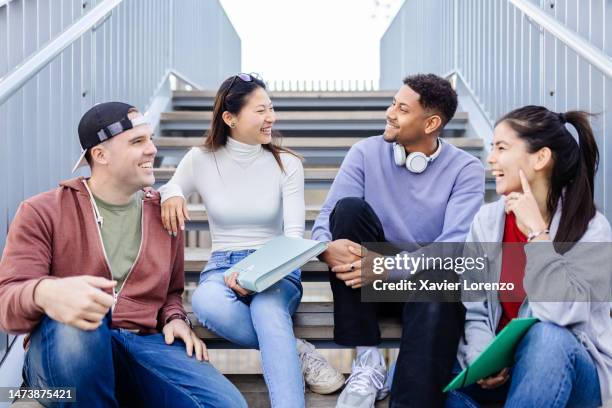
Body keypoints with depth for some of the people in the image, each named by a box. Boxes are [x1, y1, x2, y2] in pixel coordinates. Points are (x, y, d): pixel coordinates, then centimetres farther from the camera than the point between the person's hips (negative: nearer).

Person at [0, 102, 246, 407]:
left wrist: (175, 319, 3)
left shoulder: (163, 215, 14)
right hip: (67, 353, -2)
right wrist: (44, 293, -33)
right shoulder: (43, 212, 2)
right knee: (73, 322, -39)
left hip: (144, 345, 3)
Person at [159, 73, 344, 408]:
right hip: (222, 267, 1)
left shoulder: (287, 163, -1)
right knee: (205, 301, -37)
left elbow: (294, 234, -7)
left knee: (266, 307, -38)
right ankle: (293, 351, -21)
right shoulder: (200, 160, 1)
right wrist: (170, 194, -16)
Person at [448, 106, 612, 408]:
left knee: (546, 337, -38)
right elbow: (473, 310, -2)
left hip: (566, 367, -3)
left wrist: (535, 231, -24)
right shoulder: (486, 220, -2)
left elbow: (563, 312, -28)